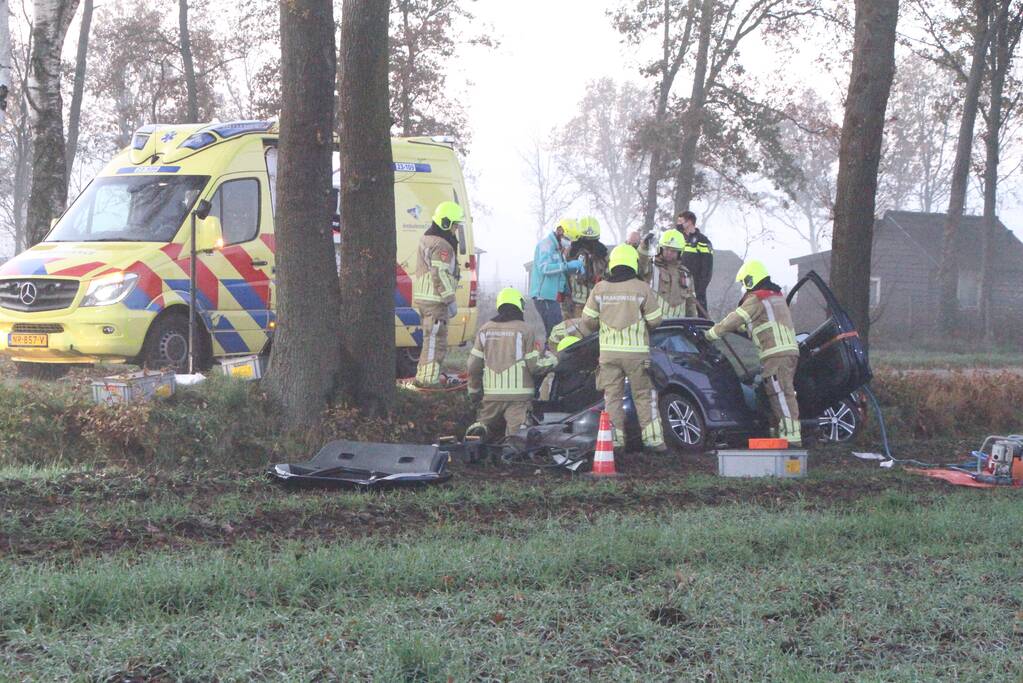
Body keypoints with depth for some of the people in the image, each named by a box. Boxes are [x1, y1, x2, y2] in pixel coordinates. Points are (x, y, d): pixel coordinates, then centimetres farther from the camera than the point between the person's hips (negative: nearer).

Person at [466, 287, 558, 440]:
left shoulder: (485, 330, 8)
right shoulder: (524, 330, -2)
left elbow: (474, 366, 8)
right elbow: (534, 366, -2)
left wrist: (474, 391, 22)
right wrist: (551, 359, 17)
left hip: (491, 393, 3)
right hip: (518, 392, -3)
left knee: (484, 422, 19)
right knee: (516, 431, -9)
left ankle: (477, 430, -14)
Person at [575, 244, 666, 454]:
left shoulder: (600, 289, 1)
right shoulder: (642, 289, -5)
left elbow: (588, 320, 4)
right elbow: (655, 320, -1)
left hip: (609, 351, 2)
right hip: (636, 352, -2)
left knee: (613, 396, 8)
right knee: (644, 395, 5)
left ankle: (616, 440, 5)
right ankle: (653, 439, 4)